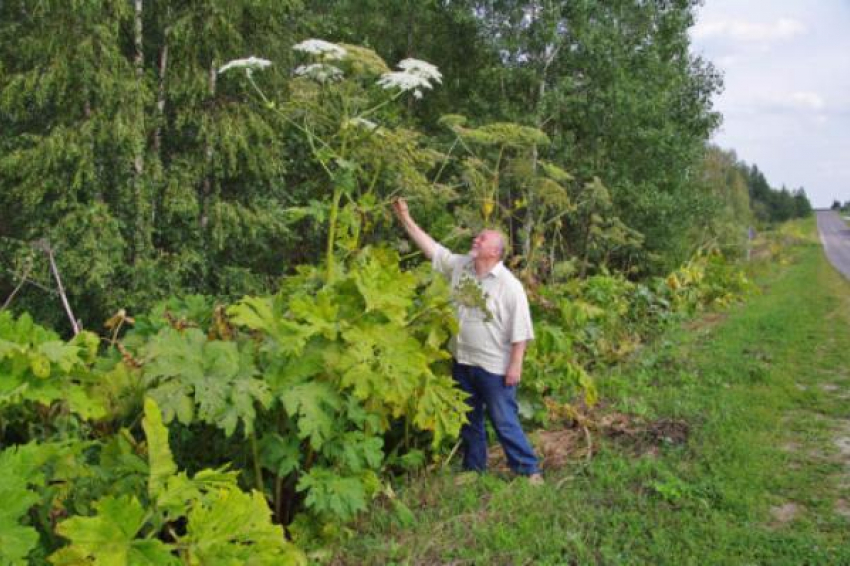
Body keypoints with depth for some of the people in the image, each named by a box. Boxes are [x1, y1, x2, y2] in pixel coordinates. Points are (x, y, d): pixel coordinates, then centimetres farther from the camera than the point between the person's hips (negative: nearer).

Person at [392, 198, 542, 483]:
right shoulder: (459, 266, 2)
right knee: (469, 419, 18)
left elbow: (520, 330, -15)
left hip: (494, 366, -6)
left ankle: (529, 469, 17)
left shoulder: (510, 285, -16)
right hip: (462, 361, 7)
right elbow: (431, 247, 5)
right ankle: (474, 468, 34)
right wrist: (405, 218, 1)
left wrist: (515, 365, -17)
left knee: (504, 421, 1)